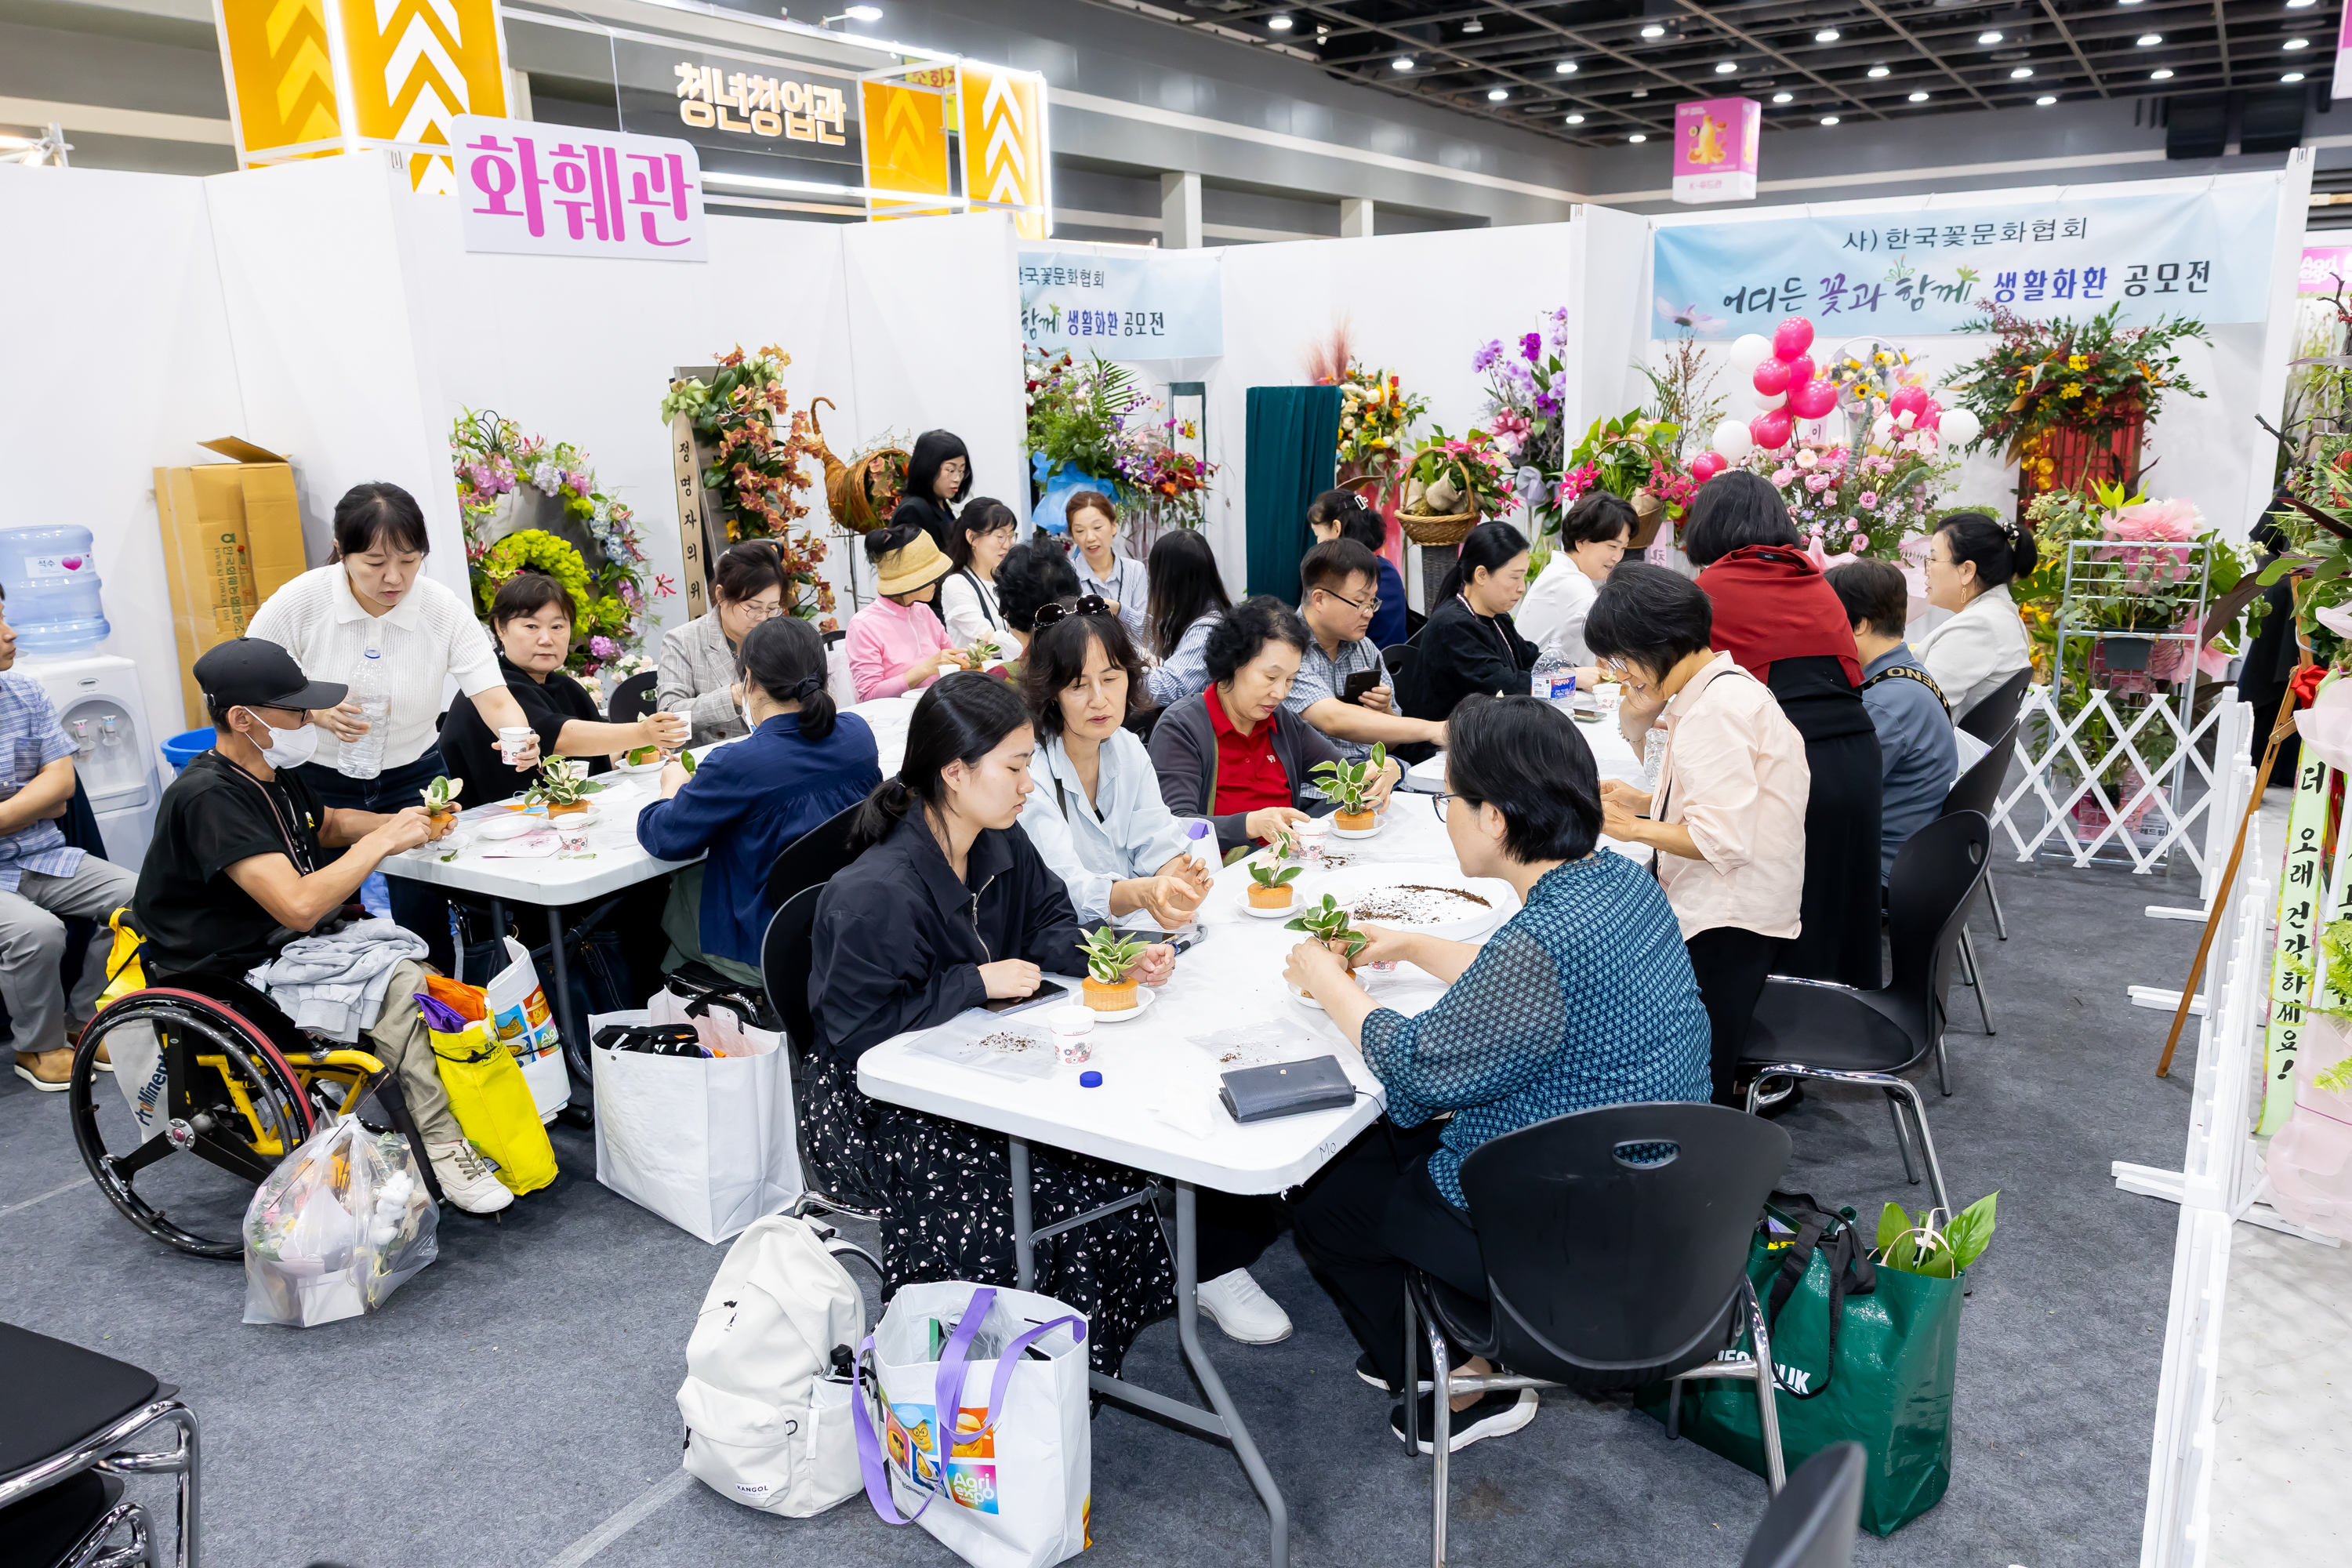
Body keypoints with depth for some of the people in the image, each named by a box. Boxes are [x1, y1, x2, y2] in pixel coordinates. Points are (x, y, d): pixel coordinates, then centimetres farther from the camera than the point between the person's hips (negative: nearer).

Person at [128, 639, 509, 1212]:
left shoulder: (277, 771, 7)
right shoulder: (209, 796, -22)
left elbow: (327, 825, 30)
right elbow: (300, 906, -32)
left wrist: (399, 821, 10)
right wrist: (383, 841, -20)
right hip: (234, 985, -9)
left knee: (422, 977, -10)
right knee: (402, 988, -25)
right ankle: (442, 1148, -15)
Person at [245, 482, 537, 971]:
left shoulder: (445, 610, -14)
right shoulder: (298, 603, -16)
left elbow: (493, 696, -20)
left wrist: (520, 739, -42)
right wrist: (315, 712, -24)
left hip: (412, 777, 1)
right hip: (320, 780, 0)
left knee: (425, 919, 2)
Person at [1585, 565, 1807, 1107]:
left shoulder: (1718, 708, -19)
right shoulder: (1729, 688, 15)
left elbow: (1722, 840, -23)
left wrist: (1635, 828, -10)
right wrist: (1642, 801, 12)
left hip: (1727, 921, -11)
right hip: (1723, 911, 11)